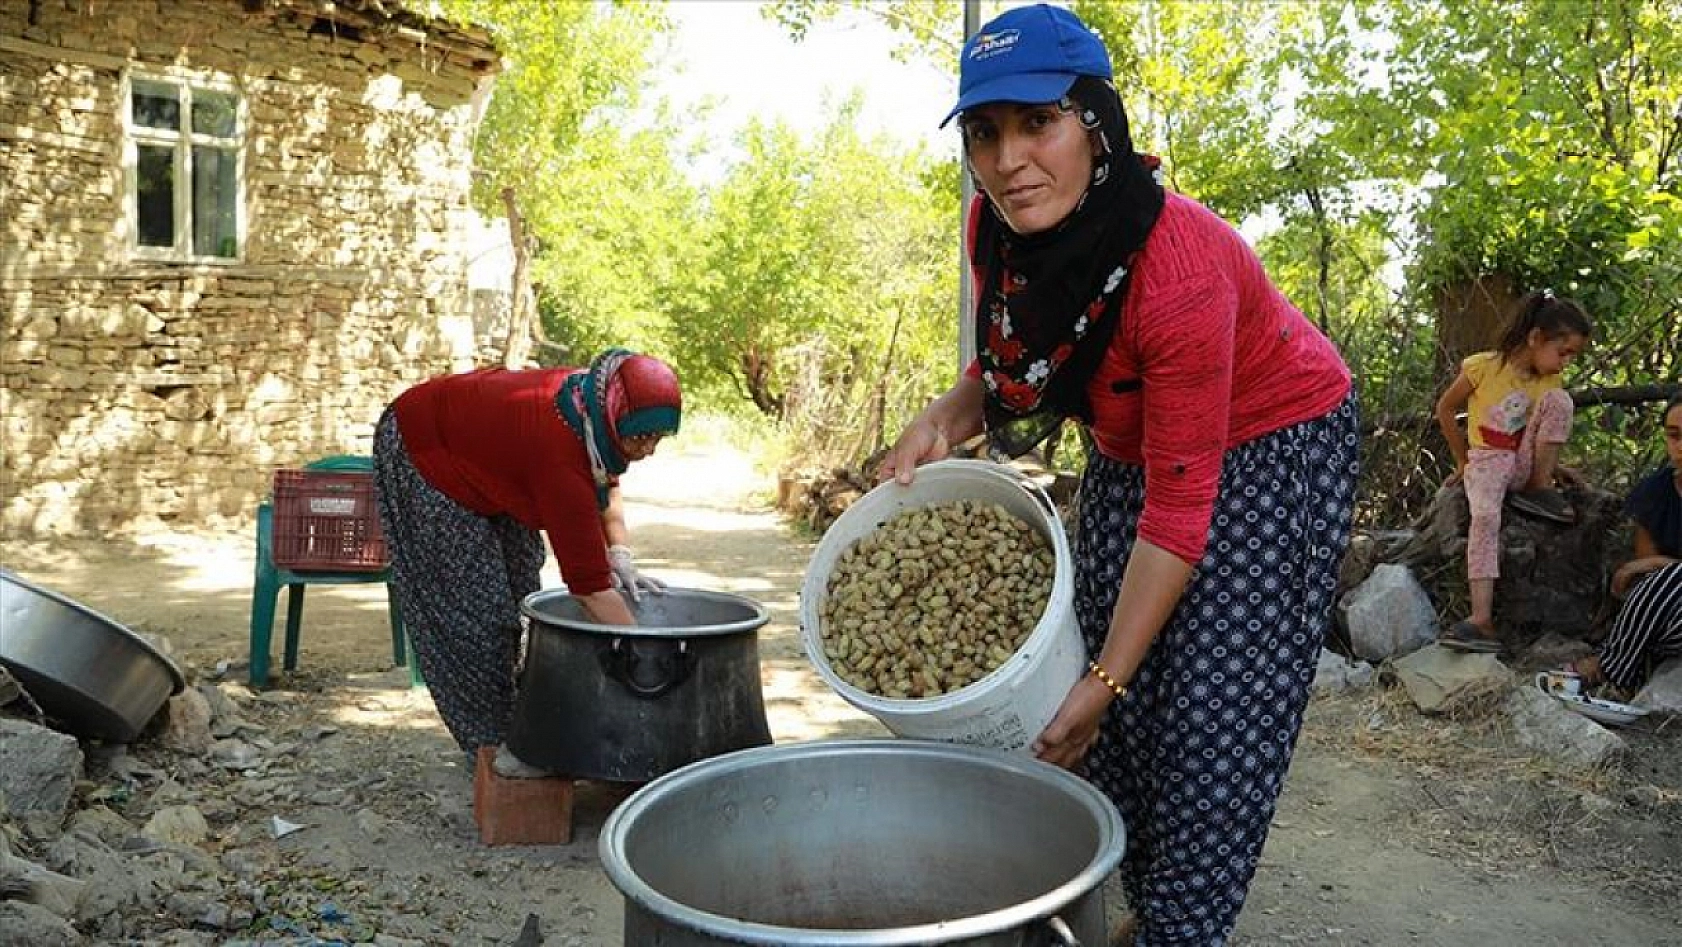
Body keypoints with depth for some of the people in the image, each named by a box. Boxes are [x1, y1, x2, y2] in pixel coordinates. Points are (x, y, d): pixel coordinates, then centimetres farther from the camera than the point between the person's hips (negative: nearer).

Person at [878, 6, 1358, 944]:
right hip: (1132, 445, 6)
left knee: (1215, 715, -9)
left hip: (1271, 448, -6)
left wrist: (1102, 682, -26)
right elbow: (1012, 355, 5)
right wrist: (946, 419, -17)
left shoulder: (1181, 267, -36)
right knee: (1119, 703, 6)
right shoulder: (999, 231, -17)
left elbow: (1179, 509, -31)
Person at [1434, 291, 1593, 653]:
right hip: (1487, 460, -4)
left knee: (1559, 400, -18)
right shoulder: (1484, 366, -12)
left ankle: (1539, 488, -11)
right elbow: (1445, 410, -3)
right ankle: (1482, 619, -40)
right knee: (1485, 516, -34)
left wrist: (1550, 467, 7)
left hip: (1525, 463, 4)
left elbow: (1546, 433, 18)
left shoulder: (1550, 381, 3)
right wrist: (1463, 460, 1)